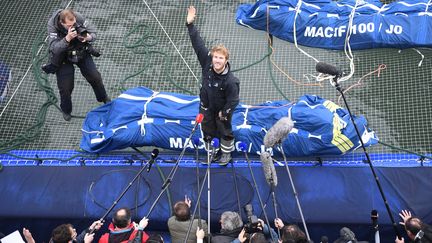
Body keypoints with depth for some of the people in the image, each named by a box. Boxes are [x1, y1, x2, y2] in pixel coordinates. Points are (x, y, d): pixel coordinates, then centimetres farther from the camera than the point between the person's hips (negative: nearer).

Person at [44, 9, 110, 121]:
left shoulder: (79, 18, -24)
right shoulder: (52, 26, -28)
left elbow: (93, 33, -11)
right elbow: (53, 48, -33)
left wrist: (88, 37, -35)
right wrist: (67, 39, -48)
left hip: (81, 52, 2)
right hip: (63, 57, -2)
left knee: (95, 77, 3)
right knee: (65, 86, -1)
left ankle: (104, 98, 33)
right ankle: (66, 110, 27)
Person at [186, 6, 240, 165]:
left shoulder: (230, 81, -36)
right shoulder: (207, 63, -24)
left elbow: (233, 100, -24)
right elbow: (198, 44, -23)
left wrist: (224, 112, -12)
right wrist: (190, 24, -27)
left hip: (222, 109, -4)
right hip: (206, 106, 5)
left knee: (224, 130, 19)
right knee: (208, 129, 22)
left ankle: (226, 152, 43)